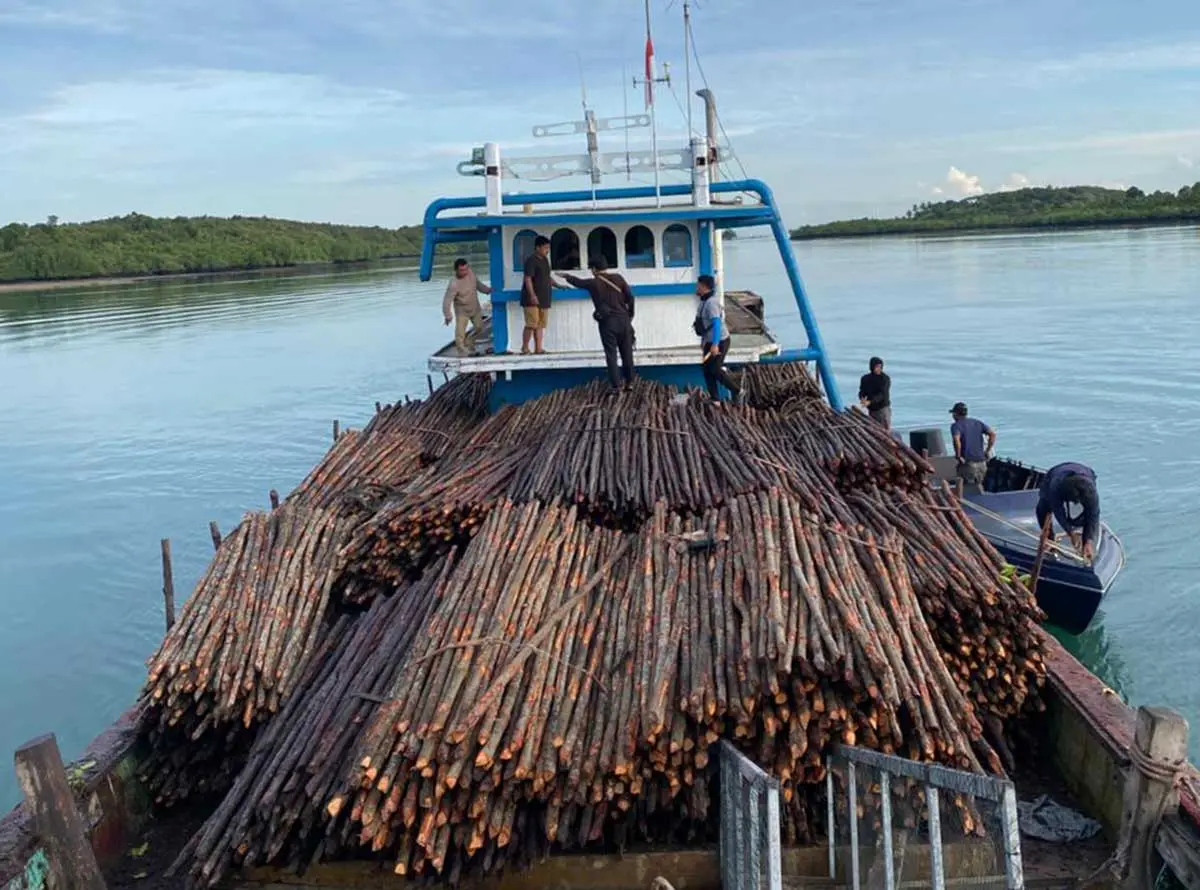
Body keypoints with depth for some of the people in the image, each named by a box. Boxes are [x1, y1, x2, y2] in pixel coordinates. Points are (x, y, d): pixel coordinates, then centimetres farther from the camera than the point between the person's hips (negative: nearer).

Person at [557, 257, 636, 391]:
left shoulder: (593, 283, -2)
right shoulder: (618, 278, 3)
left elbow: (577, 282, 17)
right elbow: (630, 297, 1)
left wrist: (566, 276, 37)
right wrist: (630, 315, 14)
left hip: (607, 322, -3)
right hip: (623, 320, 3)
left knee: (611, 355, 0)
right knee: (627, 353, 11)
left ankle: (616, 386, -3)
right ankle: (629, 382, 16)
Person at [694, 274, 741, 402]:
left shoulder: (711, 303, -23)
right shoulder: (705, 301, 9)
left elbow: (716, 324, -29)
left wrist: (715, 345, -33)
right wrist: (703, 340, 24)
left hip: (719, 342, -10)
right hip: (710, 341, 10)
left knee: (715, 370, -3)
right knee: (706, 369, 9)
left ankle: (736, 391, 11)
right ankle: (715, 398, 14)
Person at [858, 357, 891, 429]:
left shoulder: (885, 378, -9)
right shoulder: (865, 378, 5)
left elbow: (882, 394, -18)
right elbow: (862, 391, 5)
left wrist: (870, 402, -30)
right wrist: (862, 398, -20)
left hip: (883, 408, -4)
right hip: (872, 409, 4)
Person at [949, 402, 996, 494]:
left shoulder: (956, 425, -5)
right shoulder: (977, 422, 13)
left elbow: (957, 440, -25)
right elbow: (993, 434, 4)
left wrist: (958, 456, -15)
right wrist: (987, 451, 7)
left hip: (968, 463, -6)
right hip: (982, 462, 6)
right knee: (978, 485, 22)